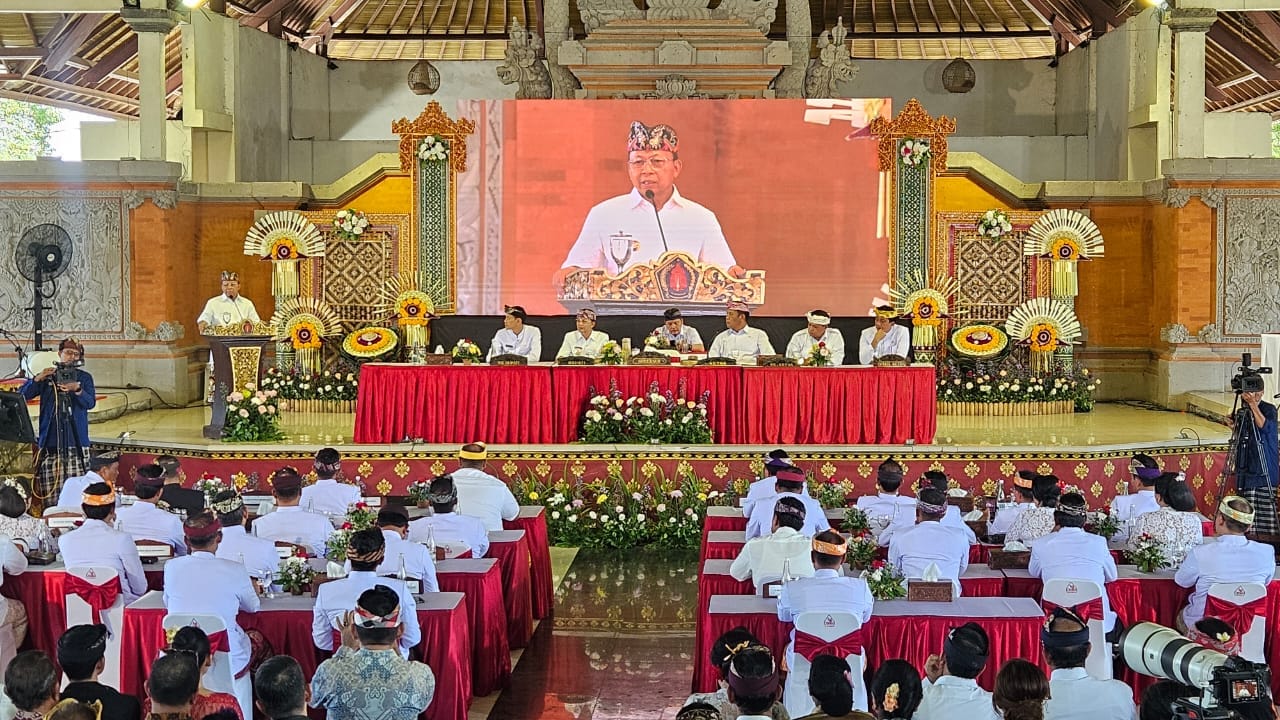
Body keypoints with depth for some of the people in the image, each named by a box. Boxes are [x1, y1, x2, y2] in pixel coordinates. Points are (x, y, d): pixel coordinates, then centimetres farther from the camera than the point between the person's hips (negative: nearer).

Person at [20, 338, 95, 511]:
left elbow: (90, 403, -2)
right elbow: (21, 396, 6)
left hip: (76, 442, -1)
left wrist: (77, 390, -22)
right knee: (49, 491, -7)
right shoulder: (46, 377, 16)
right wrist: (37, 378, -9)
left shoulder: (84, 378, 14)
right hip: (50, 442, 1)